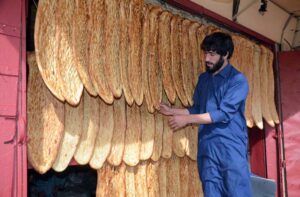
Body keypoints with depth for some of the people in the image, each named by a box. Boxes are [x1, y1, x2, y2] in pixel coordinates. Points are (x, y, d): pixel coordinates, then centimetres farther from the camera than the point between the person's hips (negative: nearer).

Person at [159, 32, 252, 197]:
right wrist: (172, 111, 4)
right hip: (207, 147, 6)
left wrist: (187, 119, -16)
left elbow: (224, 113, -15)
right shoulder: (203, 78, 15)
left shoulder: (237, 80, -7)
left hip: (231, 147, -6)